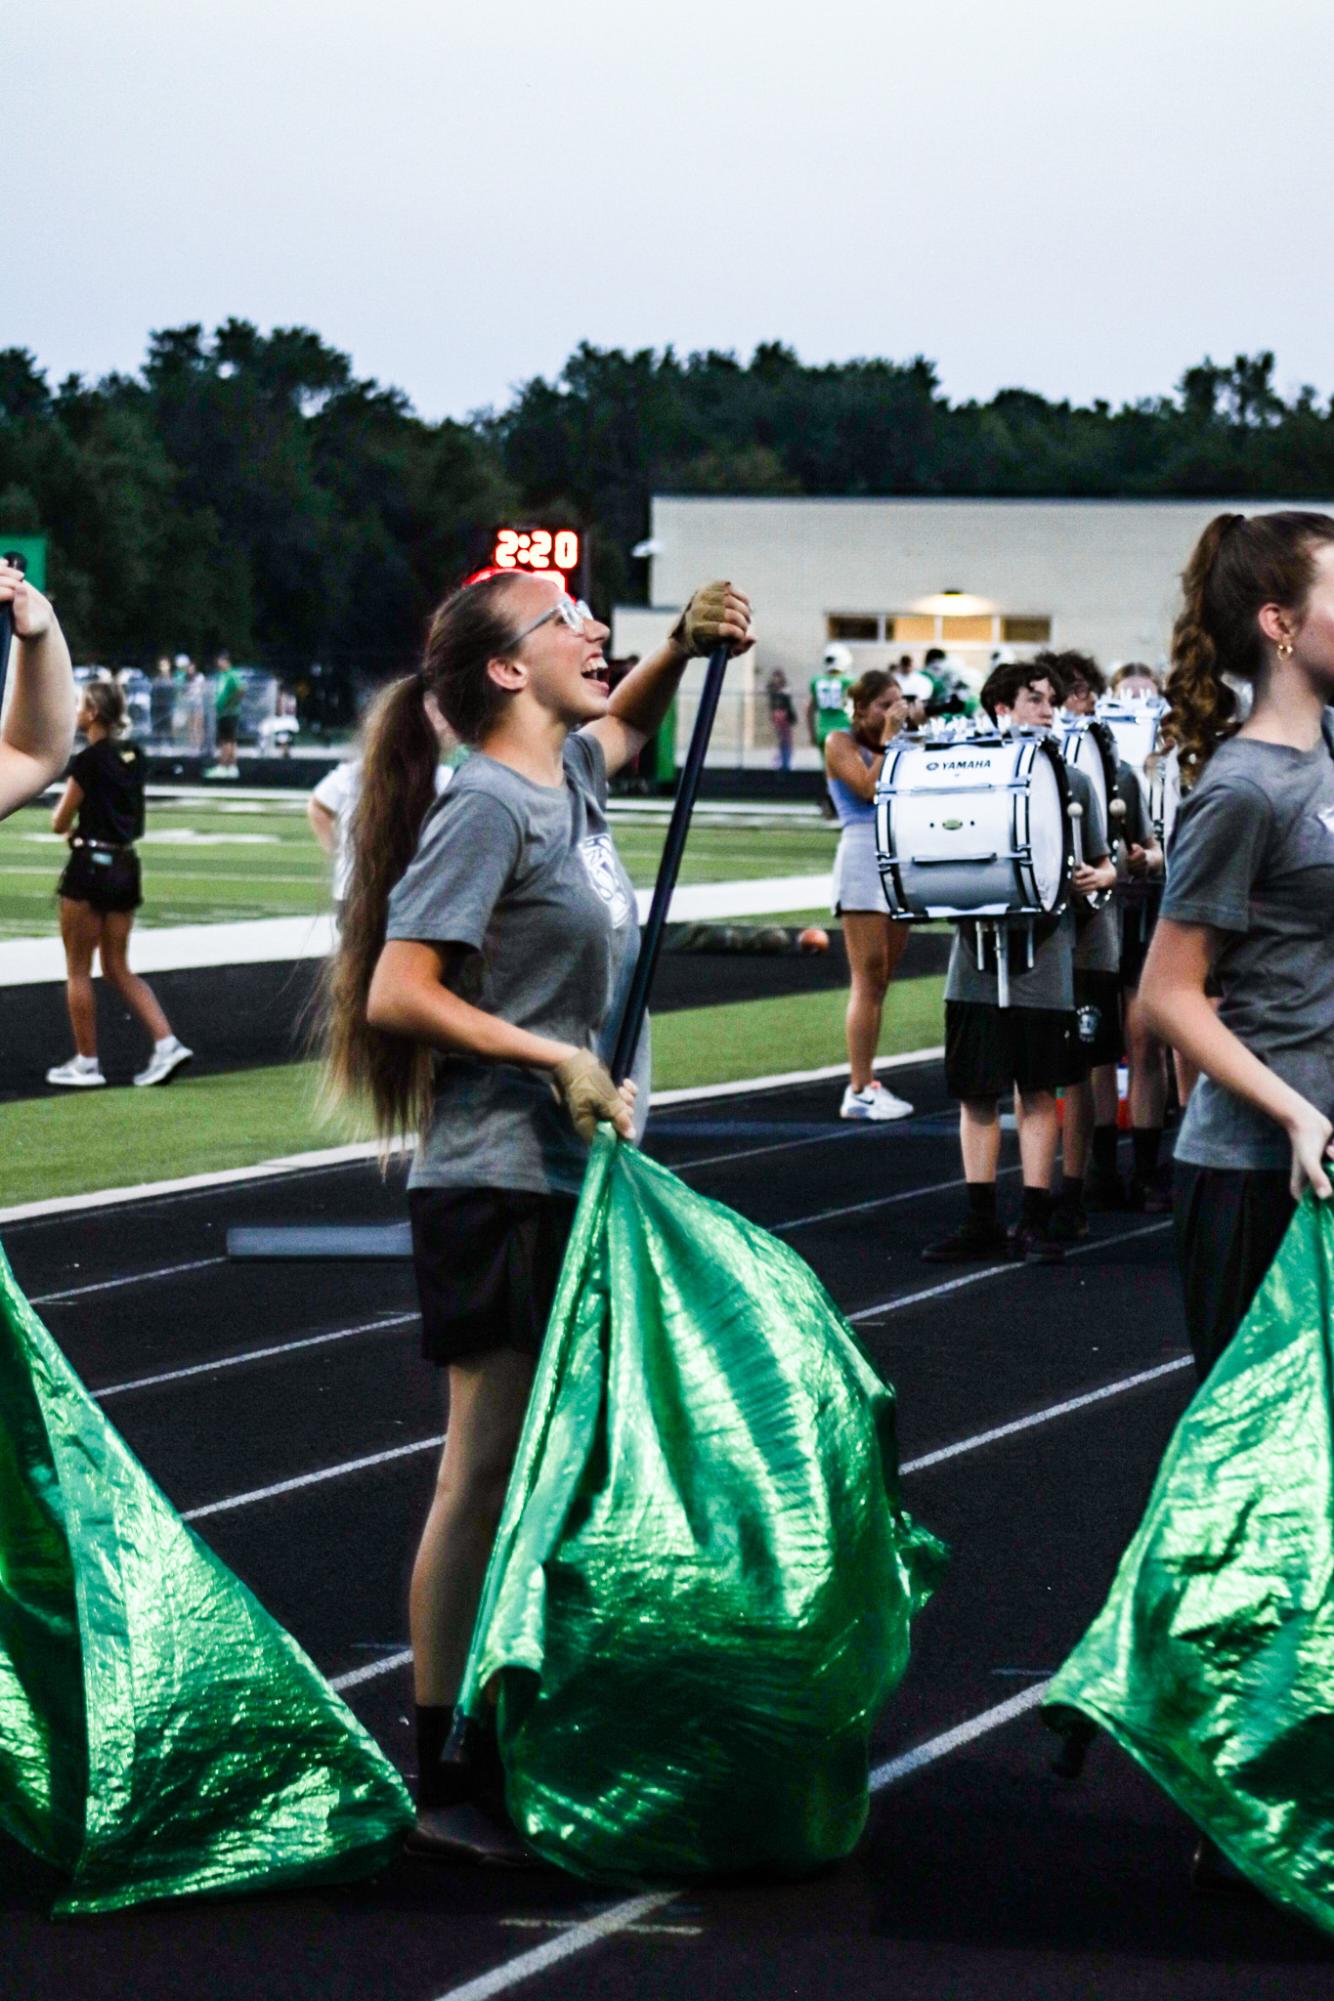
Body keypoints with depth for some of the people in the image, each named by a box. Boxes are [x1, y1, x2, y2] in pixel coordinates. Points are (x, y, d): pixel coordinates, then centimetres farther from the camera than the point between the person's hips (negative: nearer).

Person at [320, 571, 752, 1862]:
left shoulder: (571, 775, 11)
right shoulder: (491, 807, -14)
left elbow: (624, 725, 36)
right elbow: (396, 992, -18)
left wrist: (688, 646, 17)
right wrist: (553, 1056, -18)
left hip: (579, 1180, 9)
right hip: (500, 1185, -9)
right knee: (484, 1478, -7)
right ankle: (444, 1788, -2)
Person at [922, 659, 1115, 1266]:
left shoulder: (1072, 782, 7)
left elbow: (1104, 864, 12)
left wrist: (1095, 877, -10)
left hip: (1044, 957, 0)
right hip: (976, 951, 1)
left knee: (1039, 1092, 3)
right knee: (975, 1092, 4)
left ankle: (1035, 1222, 7)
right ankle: (980, 1222, 12)